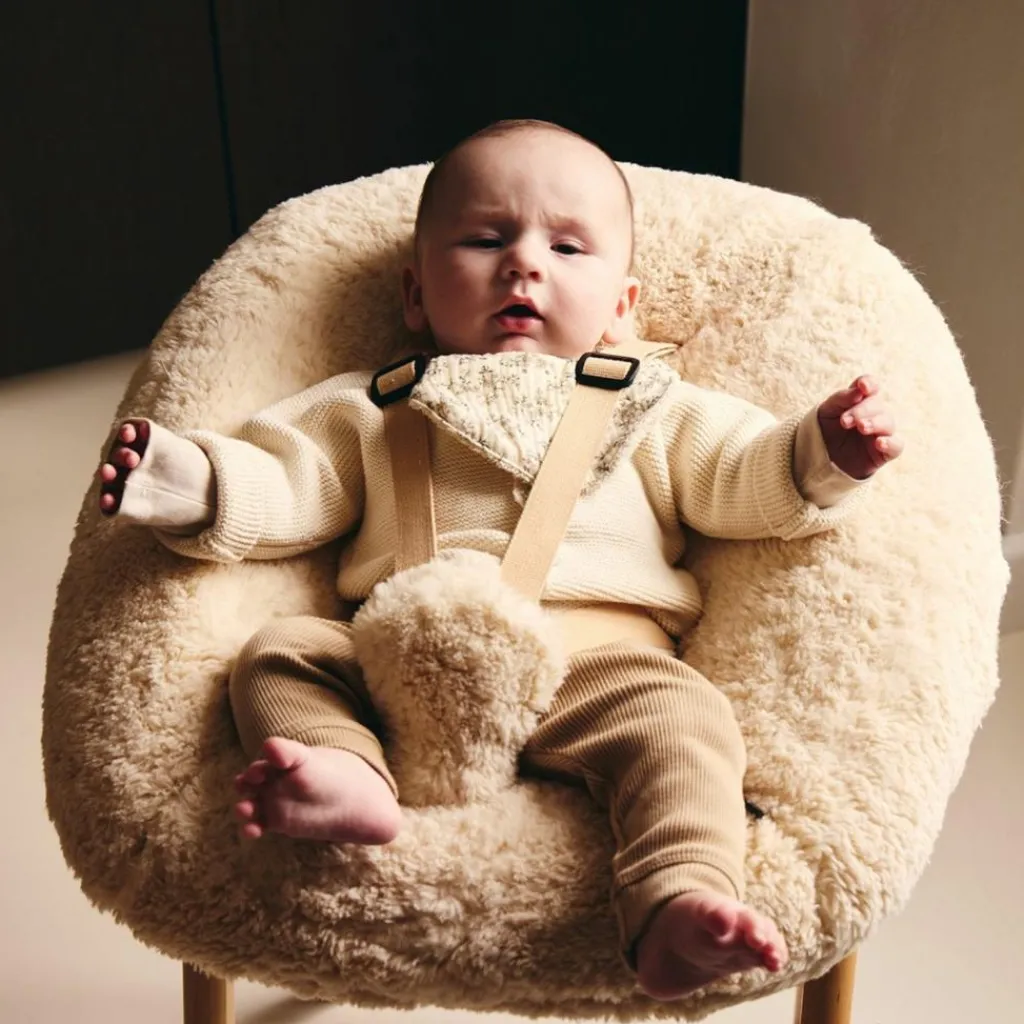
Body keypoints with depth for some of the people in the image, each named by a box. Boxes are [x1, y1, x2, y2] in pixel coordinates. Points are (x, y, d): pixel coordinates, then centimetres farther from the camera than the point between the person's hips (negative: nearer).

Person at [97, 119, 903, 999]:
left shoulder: (654, 410, 24)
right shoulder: (373, 409, 23)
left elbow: (743, 481, 16)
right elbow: (285, 485, 15)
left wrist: (823, 456, -4)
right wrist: (187, 483, -4)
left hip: (600, 661, -1)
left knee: (682, 719, -29)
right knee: (279, 653, -17)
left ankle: (678, 911, -43)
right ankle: (349, 775, -41)